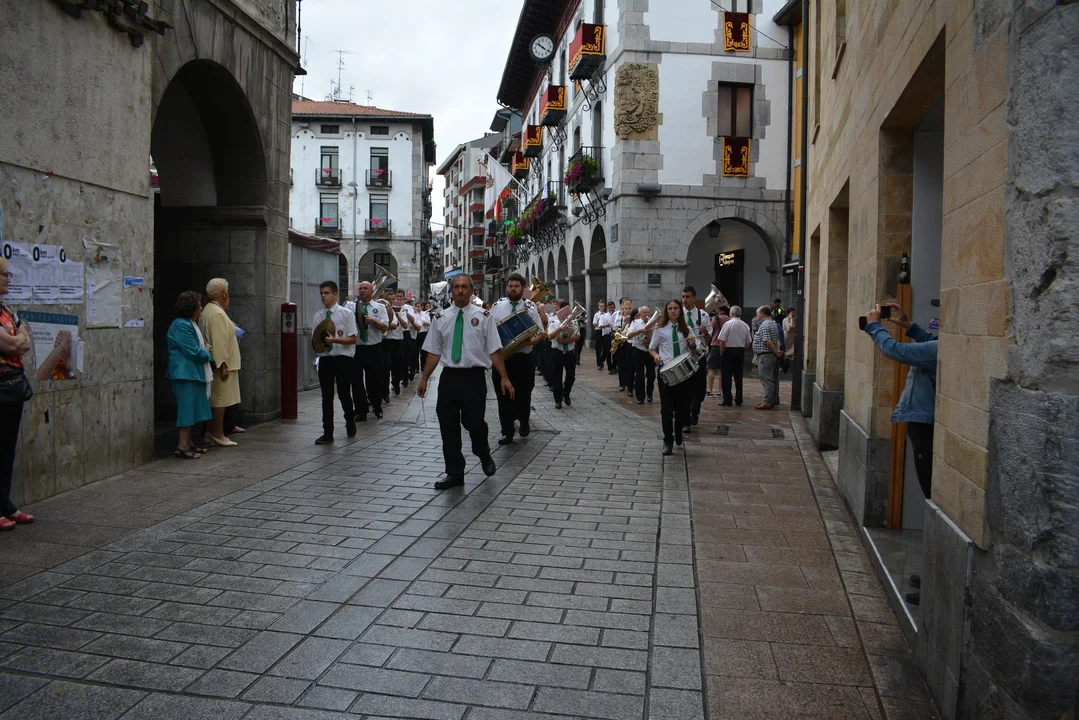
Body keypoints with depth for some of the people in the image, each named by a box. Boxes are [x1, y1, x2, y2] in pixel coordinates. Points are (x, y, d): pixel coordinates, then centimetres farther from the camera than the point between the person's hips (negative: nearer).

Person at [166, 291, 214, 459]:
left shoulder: (189, 324, 16)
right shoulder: (181, 326, -17)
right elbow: (194, 352, -19)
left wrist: (204, 350, 6)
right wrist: (208, 353, -1)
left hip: (193, 373, 10)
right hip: (186, 374, -10)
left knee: (191, 408, 14)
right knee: (187, 407, -8)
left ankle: (187, 442, 21)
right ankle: (182, 446, -4)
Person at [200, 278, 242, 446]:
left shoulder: (207, 310, 16)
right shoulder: (217, 313, -17)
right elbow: (219, 341, -22)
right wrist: (223, 365, -23)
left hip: (214, 363, 10)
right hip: (221, 364, -10)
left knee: (214, 399, 15)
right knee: (220, 399, -5)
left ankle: (210, 432, 21)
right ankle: (218, 434, 0)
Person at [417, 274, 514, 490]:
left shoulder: (483, 316, 1)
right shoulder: (441, 318, 8)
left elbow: (494, 350, -2)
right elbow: (434, 352, 10)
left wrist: (504, 378, -8)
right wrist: (424, 379, 6)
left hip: (474, 377, -3)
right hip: (449, 377, 3)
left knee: (474, 423, -5)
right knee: (448, 426, 5)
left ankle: (484, 456, 30)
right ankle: (454, 474, 20)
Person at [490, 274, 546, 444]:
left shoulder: (530, 307, 1)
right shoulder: (497, 306, 5)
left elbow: (541, 334, 1)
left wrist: (531, 341, -18)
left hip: (524, 358, 0)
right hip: (501, 357, 1)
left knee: (524, 394, 12)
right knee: (503, 395, 2)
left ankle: (524, 422, 37)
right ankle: (507, 431, 11)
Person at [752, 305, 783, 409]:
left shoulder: (764, 325, -15)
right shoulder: (774, 324, 17)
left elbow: (767, 342, -22)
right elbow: (777, 341, 17)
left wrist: (776, 352, -14)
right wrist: (777, 351, 5)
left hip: (765, 355, -10)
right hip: (772, 355, 10)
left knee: (766, 379, -8)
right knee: (774, 378, 14)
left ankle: (768, 403, -8)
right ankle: (774, 400, 21)